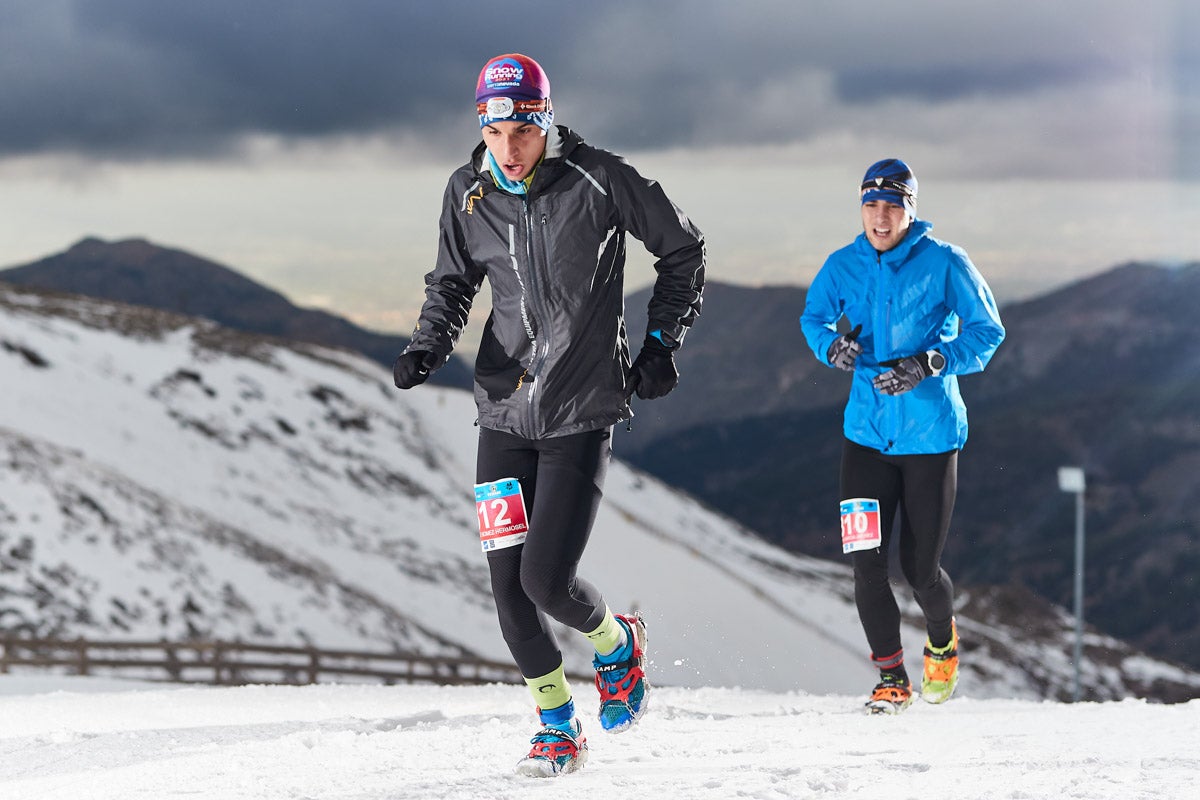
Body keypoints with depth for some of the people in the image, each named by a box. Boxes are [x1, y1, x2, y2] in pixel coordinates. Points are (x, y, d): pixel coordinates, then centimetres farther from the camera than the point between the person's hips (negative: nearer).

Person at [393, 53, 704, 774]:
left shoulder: (599, 181, -10)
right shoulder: (469, 193, 1)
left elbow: (682, 249, 4)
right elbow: (453, 284, 16)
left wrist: (663, 342, 0)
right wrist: (429, 345, -3)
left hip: (583, 412, -4)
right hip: (506, 410, 4)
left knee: (547, 578, -12)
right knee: (509, 585, 0)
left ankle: (619, 643, 22)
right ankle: (558, 726, 19)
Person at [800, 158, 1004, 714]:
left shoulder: (944, 263, -8)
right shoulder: (843, 266, 1)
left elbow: (986, 331, -5)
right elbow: (812, 317, 16)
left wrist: (927, 365, -19)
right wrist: (831, 344, -8)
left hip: (930, 433, -2)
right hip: (867, 432, 2)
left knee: (920, 568, 3)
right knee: (866, 563, -8)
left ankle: (943, 641, 37)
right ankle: (892, 678, 11)